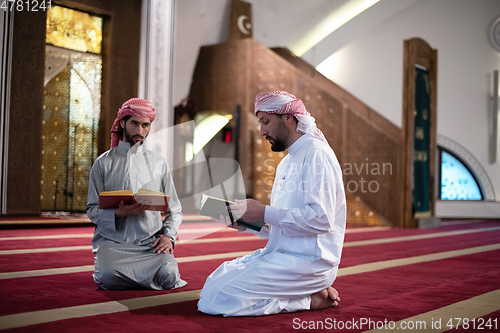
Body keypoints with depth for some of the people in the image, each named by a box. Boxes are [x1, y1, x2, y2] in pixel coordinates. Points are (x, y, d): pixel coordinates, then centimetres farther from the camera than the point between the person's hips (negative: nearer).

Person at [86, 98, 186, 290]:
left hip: (150, 243, 1)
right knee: (110, 277, -30)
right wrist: (118, 213, -16)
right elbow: (92, 210, 4)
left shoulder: (158, 163, 13)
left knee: (168, 276, -26)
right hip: (113, 241, -1)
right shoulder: (103, 163, 7)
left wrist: (168, 236, -5)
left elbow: (174, 210, 14)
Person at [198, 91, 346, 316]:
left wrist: (264, 212, -18)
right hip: (281, 255, 10)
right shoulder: (286, 163, 20)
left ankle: (307, 300, -6)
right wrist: (245, 222, 4)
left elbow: (320, 219, -22)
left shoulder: (316, 153, -11)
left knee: (216, 299, -18)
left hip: (307, 261, -10)